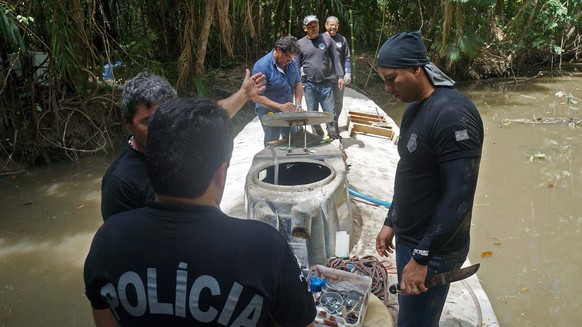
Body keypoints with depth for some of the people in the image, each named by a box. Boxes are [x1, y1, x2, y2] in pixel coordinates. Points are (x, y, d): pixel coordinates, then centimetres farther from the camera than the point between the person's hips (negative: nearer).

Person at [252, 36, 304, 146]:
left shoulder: (291, 63, -1)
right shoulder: (262, 66, -21)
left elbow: (298, 84, 9)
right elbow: (256, 97, -23)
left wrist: (298, 104, -9)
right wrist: (281, 107, -33)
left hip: (288, 111, 6)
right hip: (269, 112, -6)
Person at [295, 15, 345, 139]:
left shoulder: (327, 39, 3)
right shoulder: (300, 43, 3)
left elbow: (335, 59, 5)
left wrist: (340, 76, 0)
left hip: (326, 83, 0)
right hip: (309, 85, 1)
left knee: (330, 113, 1)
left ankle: (333, 137, 11)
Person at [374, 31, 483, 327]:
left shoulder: (453, 114, -23)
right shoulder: (414, 109, 8)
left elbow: (459, 197, -26)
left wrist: (421, 256, -22)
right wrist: (391, 222, 16)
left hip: (433, 249, -8)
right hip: (408, 239, 8)